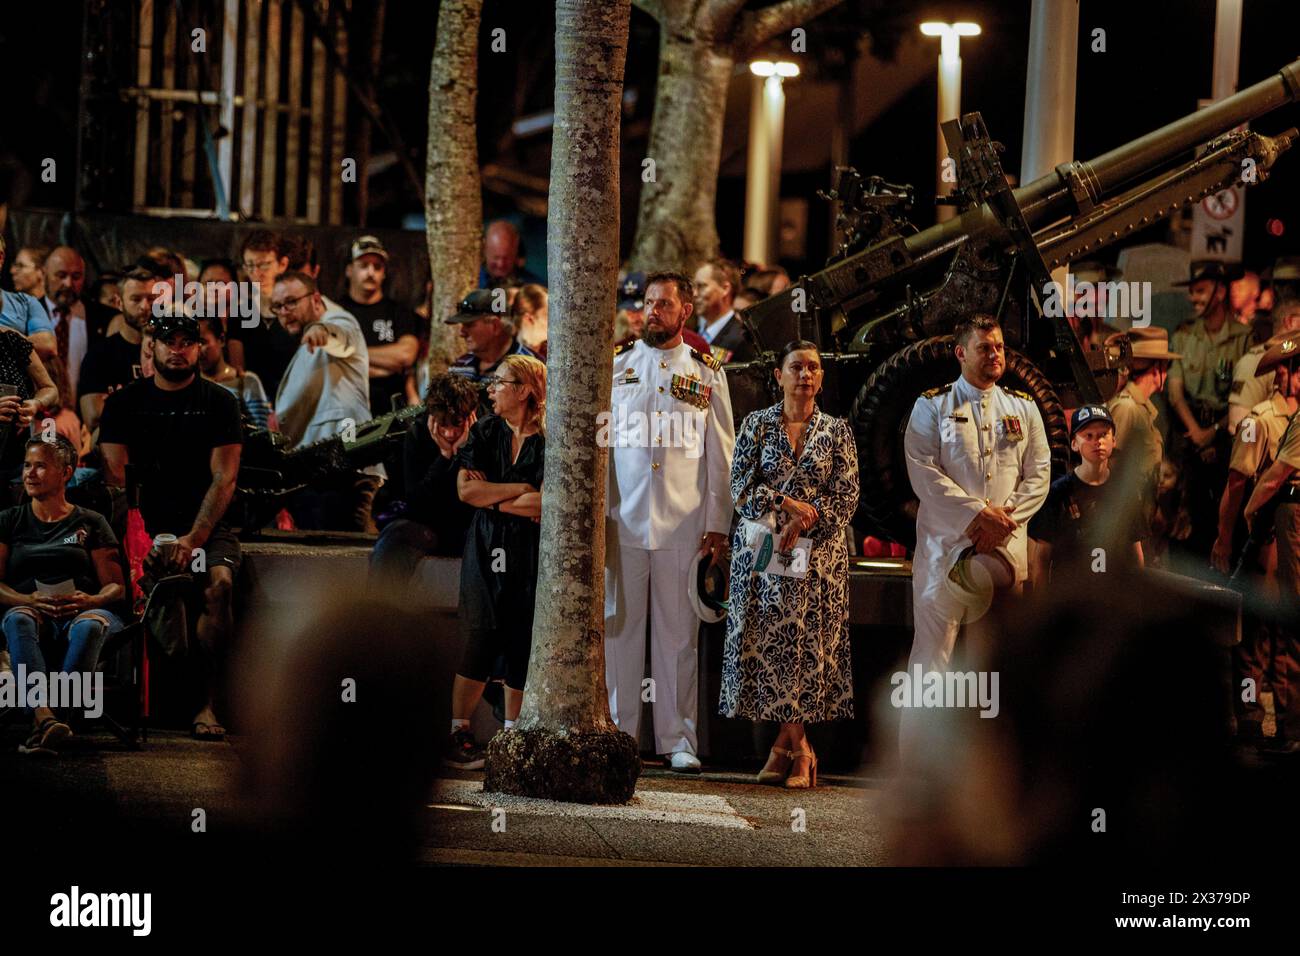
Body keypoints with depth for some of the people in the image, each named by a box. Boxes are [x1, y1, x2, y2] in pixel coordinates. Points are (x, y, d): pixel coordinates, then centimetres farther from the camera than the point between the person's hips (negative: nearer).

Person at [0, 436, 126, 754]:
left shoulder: (91, 523, 18)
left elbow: (116, 587, 11)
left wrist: (91, 601, -13)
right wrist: (30, 600, -12)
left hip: (81, 611, 0)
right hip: (28, 607, 0)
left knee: (91, 624, -39)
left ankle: (42, 725, -52)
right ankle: (47, 719, -59)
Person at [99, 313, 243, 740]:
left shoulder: (219, 402, 5)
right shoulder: (125, 401, 9)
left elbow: (224, 479, -3)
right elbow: (116, 478, 2)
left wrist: (194, 538, -18)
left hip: (206, 525, 0)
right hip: (144, 524, 0)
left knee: (219, 584, -31)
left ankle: (206, 705, -30)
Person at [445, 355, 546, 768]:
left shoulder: (549, 440, -3)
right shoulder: (484, 432, 9)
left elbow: (548, 504, -13)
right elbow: (466, 490, -2)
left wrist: (493, 498, -6)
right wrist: (521, 490, -7)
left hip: (531, 554, -2)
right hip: (486, 549, 2)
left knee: (522, 645, 0)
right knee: (480, 641, -3)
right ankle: (458, 732, 0)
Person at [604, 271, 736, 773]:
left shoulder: (707, 374, 8)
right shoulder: (617, 366, 10)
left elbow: (720, 455, 7)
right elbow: (596, 443, 10)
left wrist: (717, 525, 1)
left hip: (683, 523, -1)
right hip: (622, 519, 1)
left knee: (678, 632, 1)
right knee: (620, 627, 1)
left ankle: (678, 740, 6)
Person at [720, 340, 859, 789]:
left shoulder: (836, 431, 6)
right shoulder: (757, 424, 6)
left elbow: (847, 499, 0)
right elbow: (741, 487, -1)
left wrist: (801, 524, -12)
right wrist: (791, 505, -13)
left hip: (817, 554, 0)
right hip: (760, 549, 0)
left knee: (809, 645, -5)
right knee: (767, 641, -4)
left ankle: (787, 743, 4)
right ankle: (797, 747, 5)